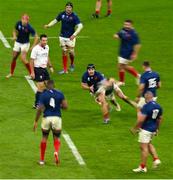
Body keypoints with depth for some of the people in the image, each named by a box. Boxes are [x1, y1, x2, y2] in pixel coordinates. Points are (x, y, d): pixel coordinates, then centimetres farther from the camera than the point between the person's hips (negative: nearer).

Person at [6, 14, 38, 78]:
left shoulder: (29, 28, -23)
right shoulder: (18, 23, -11)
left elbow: (36, 37, -15)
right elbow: (15, 30, 9)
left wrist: (33, 46, -19)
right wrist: (14, 36, -12)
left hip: (25, 44, -5)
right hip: (18, 43, 5)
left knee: (23, 59, -20)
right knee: (14, 58, 10)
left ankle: (31, 73, -7)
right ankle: (11, 73, 30)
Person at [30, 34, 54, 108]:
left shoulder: (47, 47, 7)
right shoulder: (36, 49, -16)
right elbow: (32, 61, -15)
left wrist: (50, 66, 19)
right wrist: (32, 72, -18)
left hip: (44, 69, 8)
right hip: (38, 69, -8)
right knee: (41, 87, -9)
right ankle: (36, 104, -1)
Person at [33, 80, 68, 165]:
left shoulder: (43, 95, -4)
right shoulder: (59, 94, 0)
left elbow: (40, 109, -8)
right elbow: (65, 106, -3)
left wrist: (36, 121, -1)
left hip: (47, 117, 0)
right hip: (57, 117, 0)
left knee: (44, 138, 16)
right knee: (57, 138, 13)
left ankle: (42, 160, 20)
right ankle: (56, 152, -19)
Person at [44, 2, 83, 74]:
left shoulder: (74, 16, -12)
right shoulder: (62, 14, 1)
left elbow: (80, 26, -17)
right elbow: (55, 20, 14)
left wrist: (74, 34, -28)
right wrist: (48, 25, -2)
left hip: (70, 37, -3)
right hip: (62, 37, 3)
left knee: (71, 52, 0)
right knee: (64, 52, 3)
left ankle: (72, 64, 31)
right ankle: (65, 69, 9)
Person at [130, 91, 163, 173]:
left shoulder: (146, 107, -20)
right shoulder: (158, 106, 4)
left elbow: (141, 120, -22)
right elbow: (160, 118, 14)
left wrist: (134, 128, -9)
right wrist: (157, 129, 27)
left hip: (145, 130, -8)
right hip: (153, 129, 8)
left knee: (144, 147, -2)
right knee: (149, 144, 27)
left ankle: (143, 167, 2)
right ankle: (156, 159, 15)